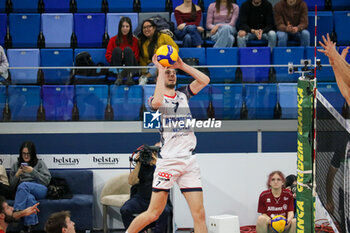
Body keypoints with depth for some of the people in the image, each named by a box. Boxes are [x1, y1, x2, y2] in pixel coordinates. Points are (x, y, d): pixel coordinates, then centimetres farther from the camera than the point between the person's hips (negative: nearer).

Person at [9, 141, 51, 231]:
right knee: (29, 198, -40)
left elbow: (47, 181, 4)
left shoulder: (39, 163, 16)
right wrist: (17, 174, 0)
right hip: (24, 192, 1)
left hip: (40, 190, -1)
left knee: (23, 185, -36)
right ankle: (30, 227, -50)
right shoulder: (16, 165, 23)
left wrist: (33, 171, -6)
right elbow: (12, 184, 21)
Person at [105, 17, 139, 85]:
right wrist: (120, 56, -14)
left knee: (128, 49, -25)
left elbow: (136, 57, 5)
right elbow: (108, 56, 5)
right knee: (117, 50, -25)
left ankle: (129, 76, -41)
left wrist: (126, 56, -14)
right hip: (116, 67, 0)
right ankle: (119, 76, -38)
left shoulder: (134, 40, 11)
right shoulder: (113, 40, 11)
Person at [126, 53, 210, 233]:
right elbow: (157, 101, -21)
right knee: (153, 213, -4)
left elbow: (205, 80, 8)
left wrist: (182, 65, 3)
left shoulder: (183, 94, 18)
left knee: (199, 215, -3)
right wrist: (161, 70, -13)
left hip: (189, 162, 4)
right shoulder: (154, 99, 3)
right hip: (167, 162, -4)